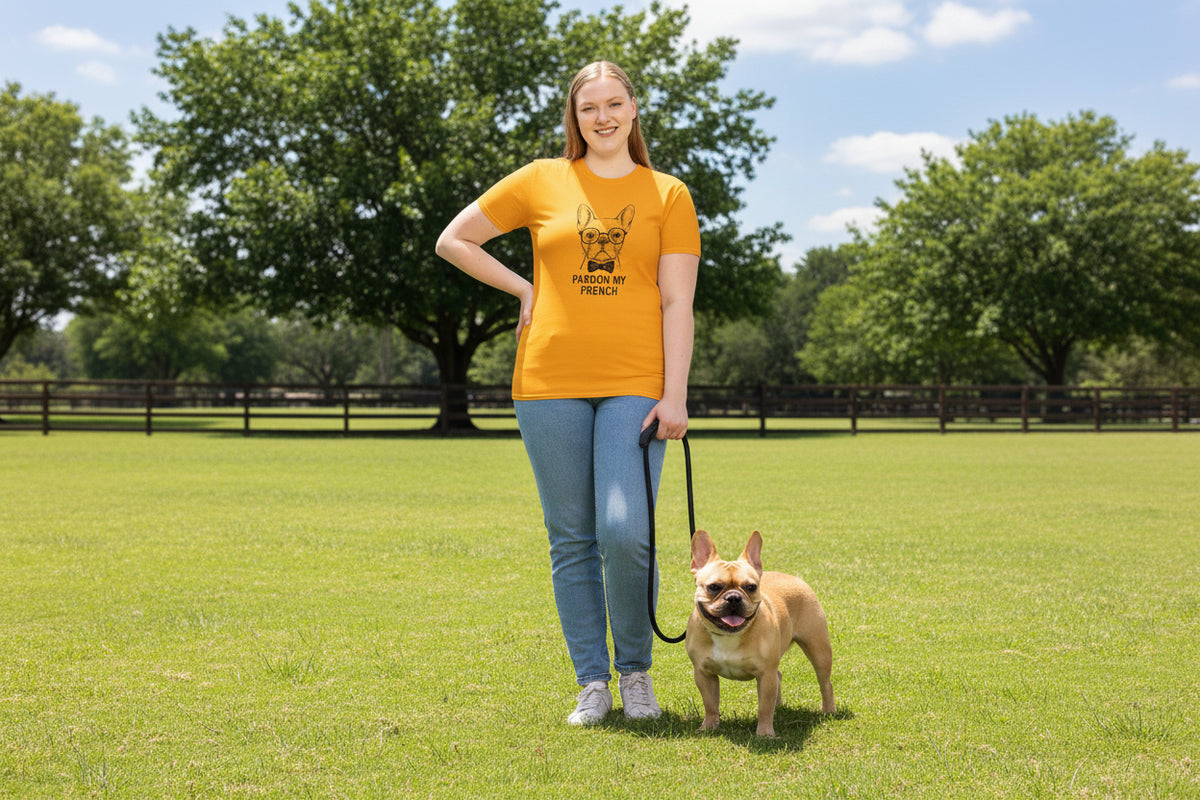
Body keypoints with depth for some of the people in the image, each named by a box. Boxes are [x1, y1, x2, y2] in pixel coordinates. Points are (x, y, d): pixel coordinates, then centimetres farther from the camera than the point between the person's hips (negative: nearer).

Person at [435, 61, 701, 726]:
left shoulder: (667, 195, 8)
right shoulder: (542, 181, 9)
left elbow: (677, 303, 2)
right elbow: (453, 241, 15)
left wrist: (674, 395, -6)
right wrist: (523, 290, 7)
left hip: (634, 385, -1)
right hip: (550, 384, 1)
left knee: (625, 532, -13)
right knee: (572, 540, 4)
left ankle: (635, 670, 9)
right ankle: (592, 683, 15)